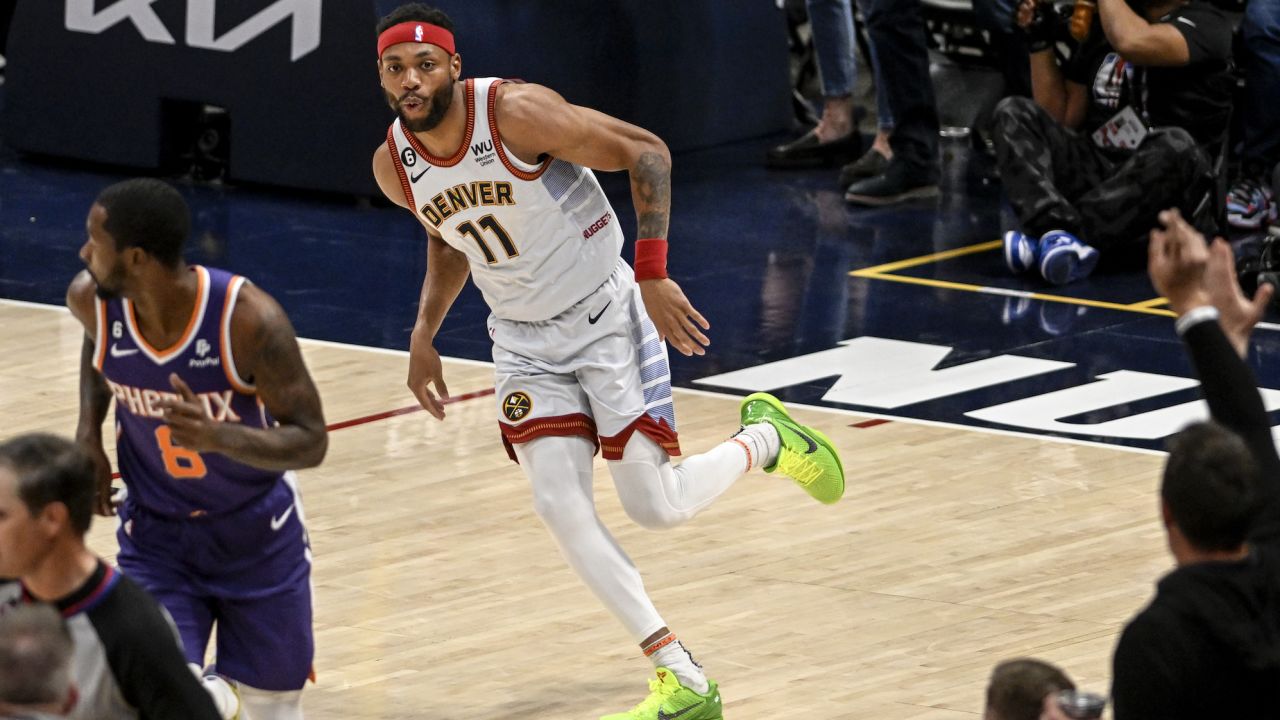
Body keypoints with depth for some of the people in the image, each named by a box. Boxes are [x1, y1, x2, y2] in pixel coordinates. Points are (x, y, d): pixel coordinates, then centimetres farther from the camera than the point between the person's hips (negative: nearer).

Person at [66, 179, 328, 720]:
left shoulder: (248, 319, -28)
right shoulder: (91, 300, -17)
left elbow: (311, 442, -22)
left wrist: (220, 436, -40)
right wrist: (88, 435, -3)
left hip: (257, 533, -2)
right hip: (157, 537, 2)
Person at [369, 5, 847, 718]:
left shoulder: (516, 111, -25)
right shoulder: (393, 165, -6)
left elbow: (646, 153, -19)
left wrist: (653, 274, -24)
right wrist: (424, 334, 6)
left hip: (604, 315, -5)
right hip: (524, 339, 5)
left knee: (657, 507, -7)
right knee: (562, 507, -10)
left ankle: (766, 439, 26)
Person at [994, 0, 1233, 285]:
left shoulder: (1206, 24, -3)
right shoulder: (1106, 24, 17)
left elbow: (1131, 43, -25)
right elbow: (1061, 118, 19)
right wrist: (1040, 39, 11)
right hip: (1094, 172, 6)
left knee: (1176, 146, -36)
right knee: (1014, 112, -12)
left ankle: (1041, 239, -38)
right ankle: (1058, 234, -36)